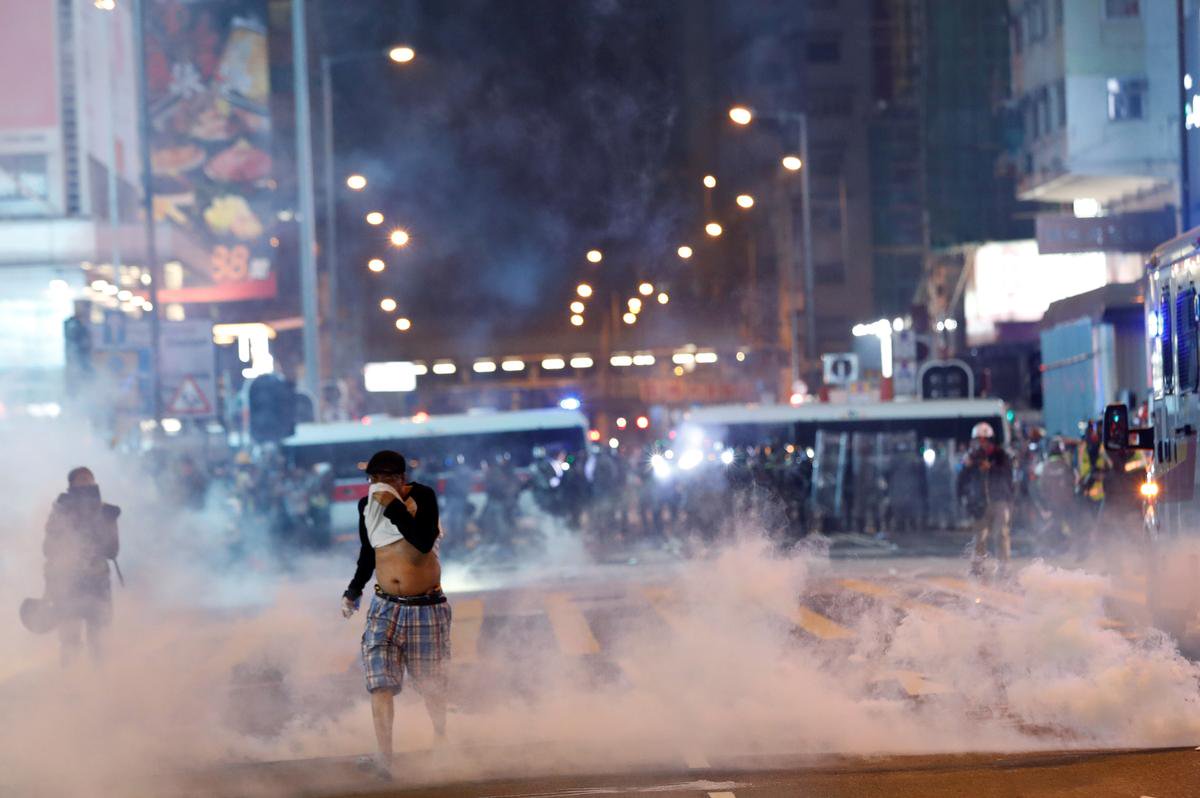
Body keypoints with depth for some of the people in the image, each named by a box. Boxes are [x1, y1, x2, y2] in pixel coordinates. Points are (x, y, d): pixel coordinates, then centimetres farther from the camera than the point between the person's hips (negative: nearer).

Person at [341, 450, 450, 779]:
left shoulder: (422, 496, -10)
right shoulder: (367, 507, 4)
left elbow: (425, 542, -26)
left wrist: (393, 505, -26)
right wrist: (353, 591, 16)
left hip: (427, 607, -3)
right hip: (385, 607, 3)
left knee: (432, 687, 9)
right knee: (380, 683, -13)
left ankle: (443, 747, 30)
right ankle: (384, 758, -17)